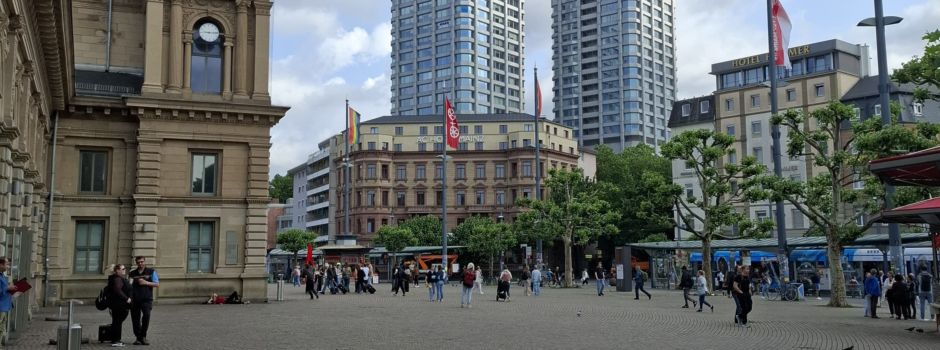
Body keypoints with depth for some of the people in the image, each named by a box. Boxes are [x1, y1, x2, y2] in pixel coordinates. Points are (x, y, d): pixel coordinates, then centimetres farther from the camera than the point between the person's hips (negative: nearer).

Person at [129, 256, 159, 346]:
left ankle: (143, 336, -9)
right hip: (135, 299, 3)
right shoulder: (132, 273, 15)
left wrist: (146, 282, -9)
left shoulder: (151, 272, 8)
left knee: (146, 315, -22)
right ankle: (138, 338, 14)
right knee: (135, 319, 1)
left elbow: (157, 284, 4)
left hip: (146, 299, -3)